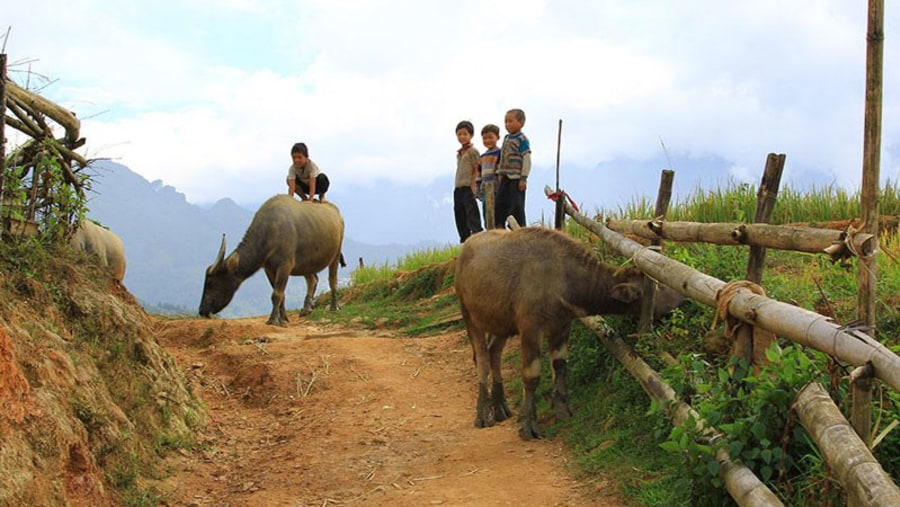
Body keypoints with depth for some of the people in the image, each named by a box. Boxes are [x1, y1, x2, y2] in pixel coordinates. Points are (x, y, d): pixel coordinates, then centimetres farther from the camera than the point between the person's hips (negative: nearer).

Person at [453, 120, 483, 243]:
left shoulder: (473, 151, -4)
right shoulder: (459, 153, 19)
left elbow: (476, 170, -10)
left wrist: (473, 186, -17)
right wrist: (456, 187, 13)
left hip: (468, 188, -8)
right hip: (458, 188, 8)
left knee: (471, 214, -12)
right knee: (459, 215, 10)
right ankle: (464, 240, 16)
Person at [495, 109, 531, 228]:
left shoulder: (522, 139, -11)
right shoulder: (506, 138, 14)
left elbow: (527, 159, -15)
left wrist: (523, 179, -18)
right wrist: (500, 173, 19)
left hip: (516, 179, -8)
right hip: (505, 178, 8)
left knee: (516, 206, -5)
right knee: (500, 203, 9)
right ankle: (499, 227, 16)